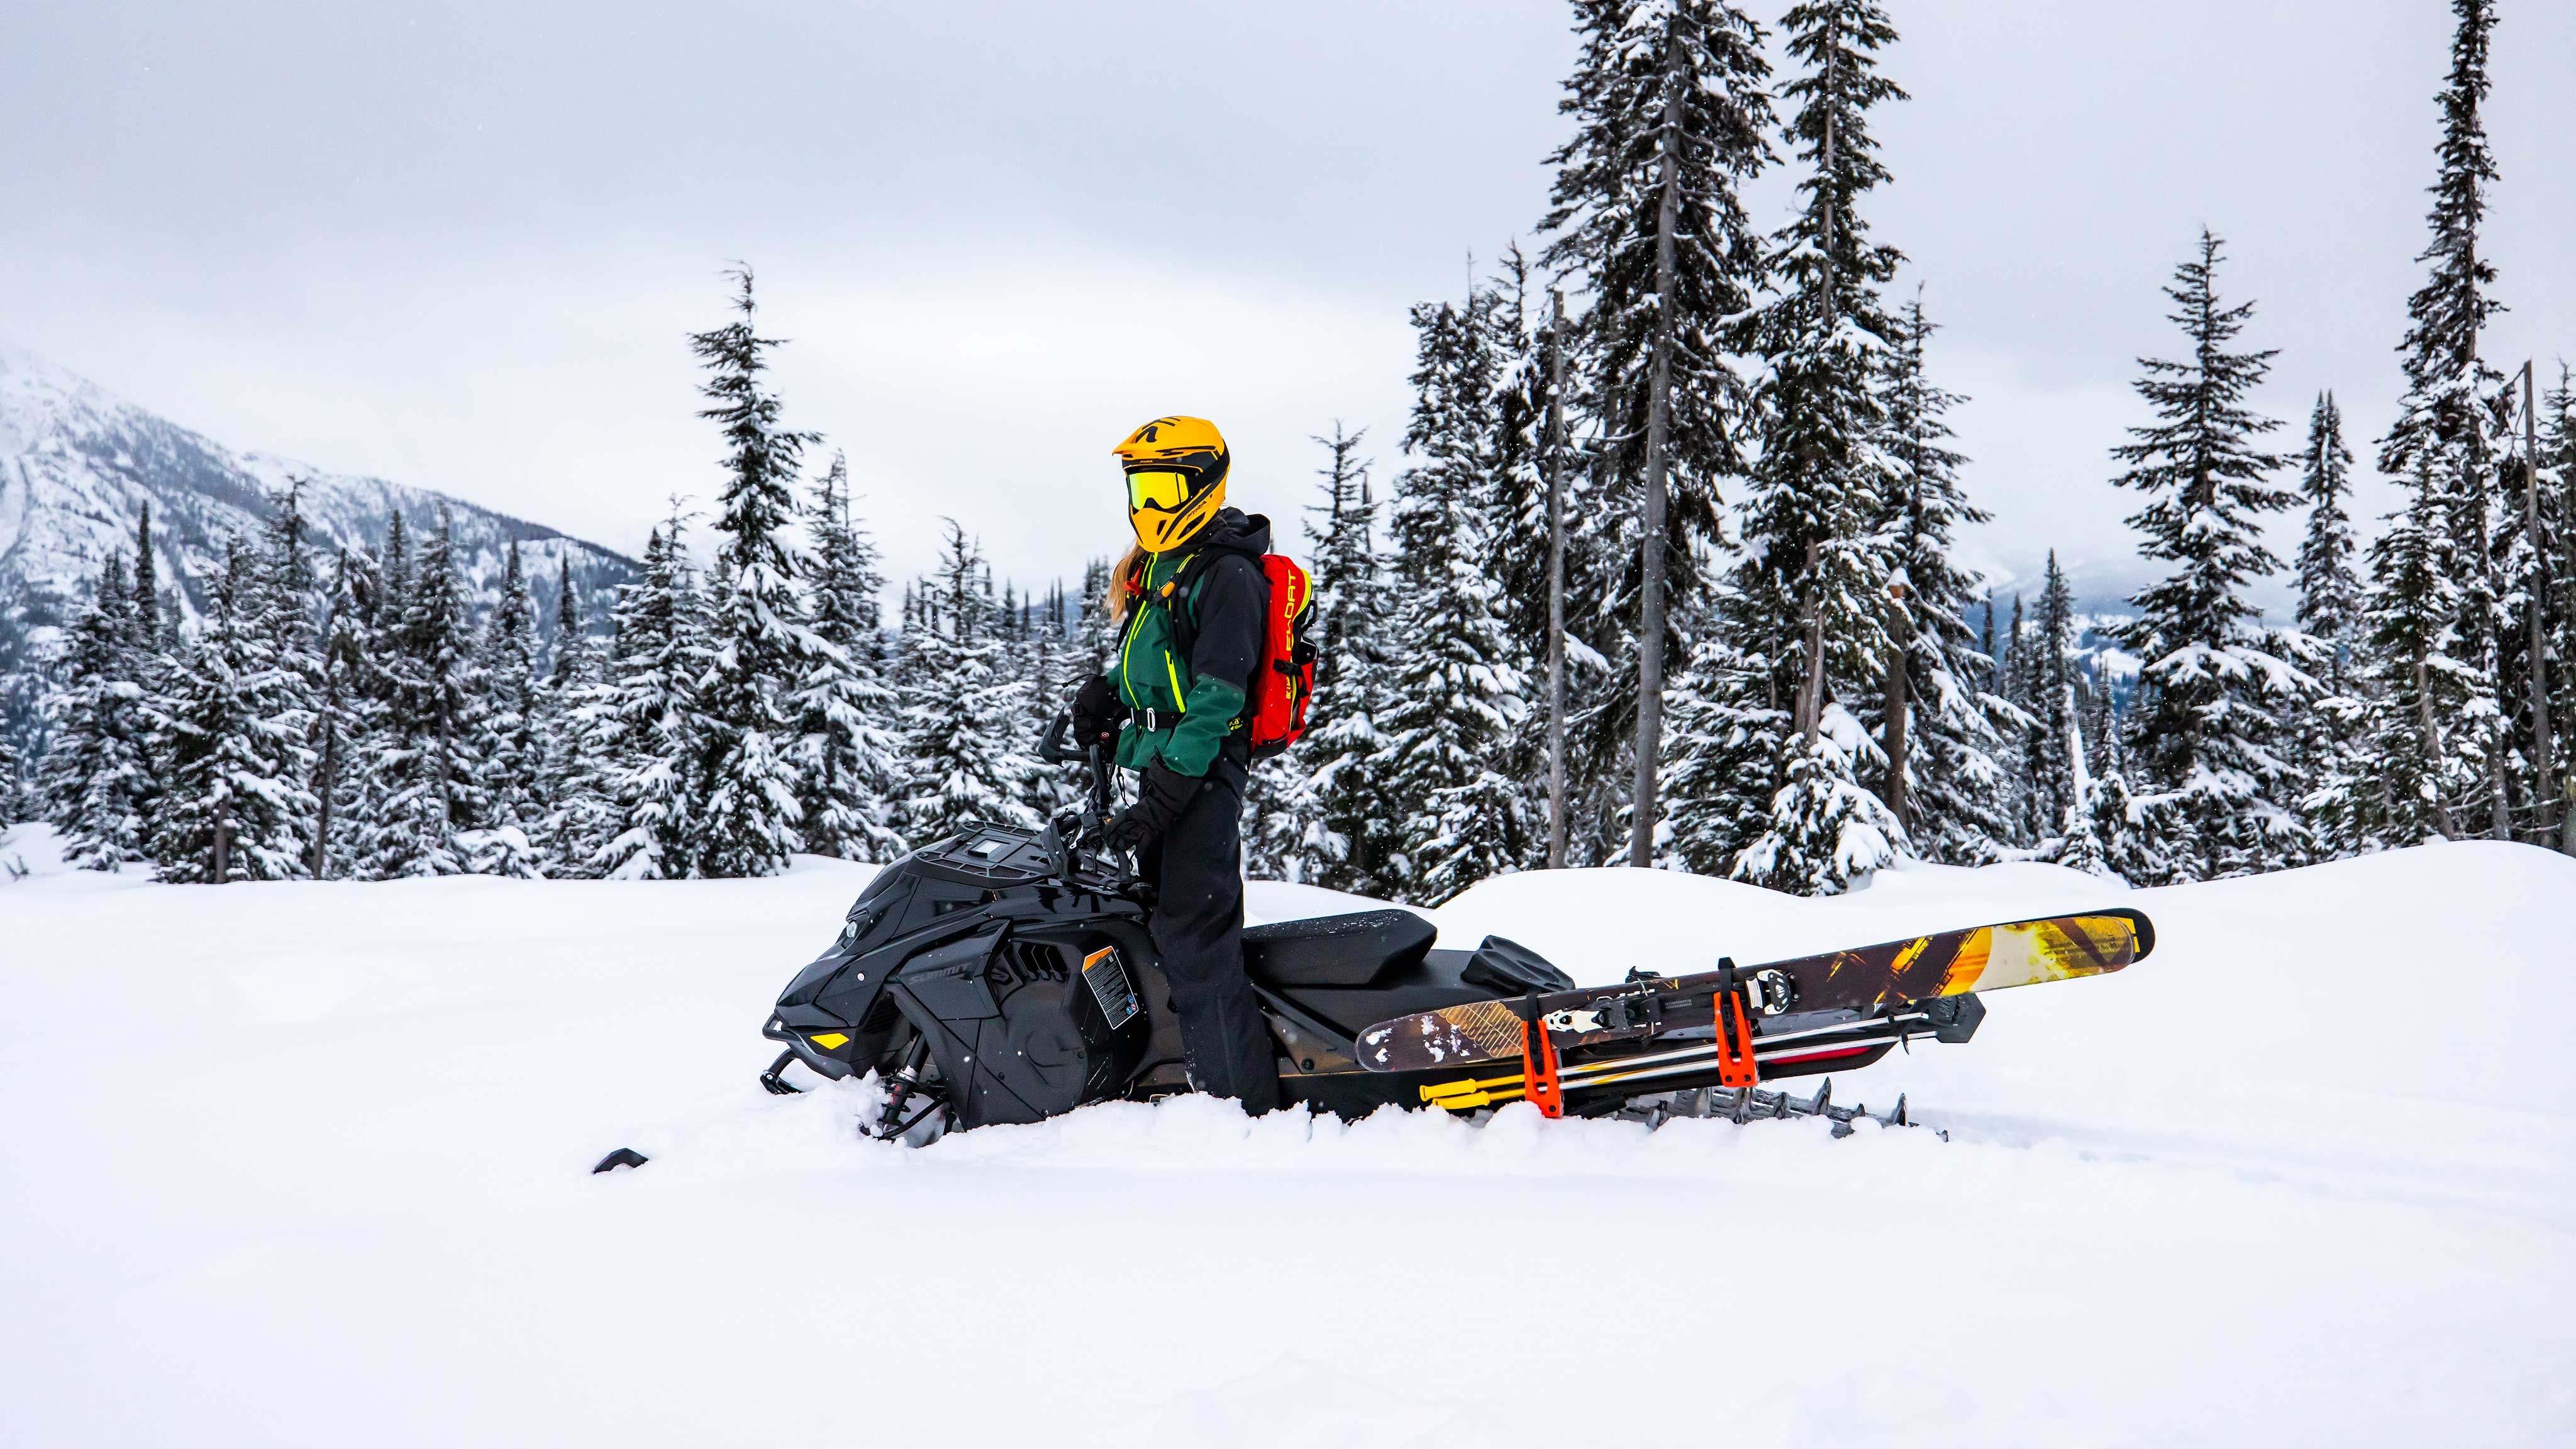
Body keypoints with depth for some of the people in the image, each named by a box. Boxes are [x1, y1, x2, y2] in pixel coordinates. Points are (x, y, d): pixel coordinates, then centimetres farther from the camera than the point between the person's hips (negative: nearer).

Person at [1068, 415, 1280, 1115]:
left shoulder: (1225, 574, -12)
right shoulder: (1154, 565, 18)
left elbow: (1218, 698, -18)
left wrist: (1162, 795, -23)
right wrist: (1104, 692, 7)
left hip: (1202, 771, -10)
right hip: (1161, 767, 10)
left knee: (1194, 938, -15)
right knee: (1160, 919, 11)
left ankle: (1244, 1105, -14)